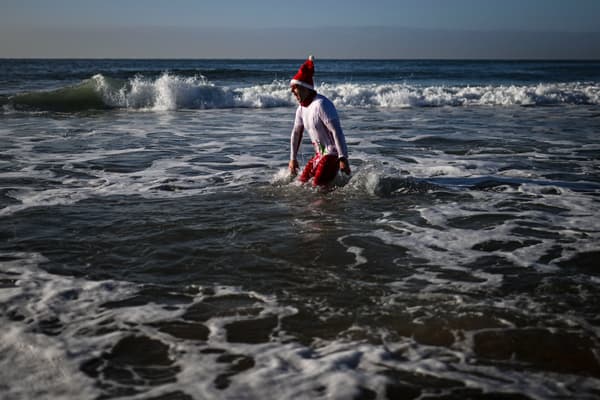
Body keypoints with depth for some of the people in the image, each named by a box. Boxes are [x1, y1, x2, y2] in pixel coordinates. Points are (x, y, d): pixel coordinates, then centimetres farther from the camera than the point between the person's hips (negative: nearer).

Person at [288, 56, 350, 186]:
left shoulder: (321, 105, -22)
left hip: (332, 154, -9)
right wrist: (293, 158, 23)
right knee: (302, 183, 13)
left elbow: (337, 132, -26)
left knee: (318, 187, -15)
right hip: (320, 154, 9)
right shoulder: (301, 108, 7)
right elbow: (296, 133, 21)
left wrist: (343, 158, -30)